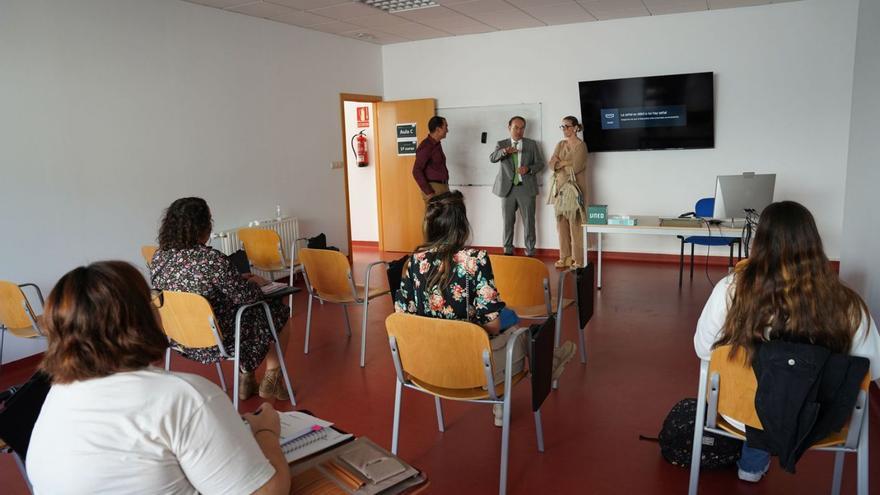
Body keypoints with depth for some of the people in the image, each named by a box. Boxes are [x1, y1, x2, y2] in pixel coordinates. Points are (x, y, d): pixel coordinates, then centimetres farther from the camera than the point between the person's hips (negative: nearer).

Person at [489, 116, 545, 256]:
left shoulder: (532, 144, 9)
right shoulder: (502, 144, 8)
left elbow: (540, 163, 8)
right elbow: (492, 158, -10)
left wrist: (529, 169, -13)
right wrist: (505, 151, -31)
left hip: (526, 188, 0)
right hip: (508, 188, 1)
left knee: (529, 222, 0)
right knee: (508, 221, 6)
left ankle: (530, 252, 6)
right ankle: (508, 251, 15)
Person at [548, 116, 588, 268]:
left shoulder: (580, 145, -5)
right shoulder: (560, 144, 15)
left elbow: (575, 167, -16)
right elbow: (552, 164, 5)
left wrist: (559, 163, -2)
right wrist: (566, 163, -12)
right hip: (560, 187, 6)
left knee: (575, 224, -7)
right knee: (561, 223, 5)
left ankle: (578, 259, -2)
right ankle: (565, 257, 12)